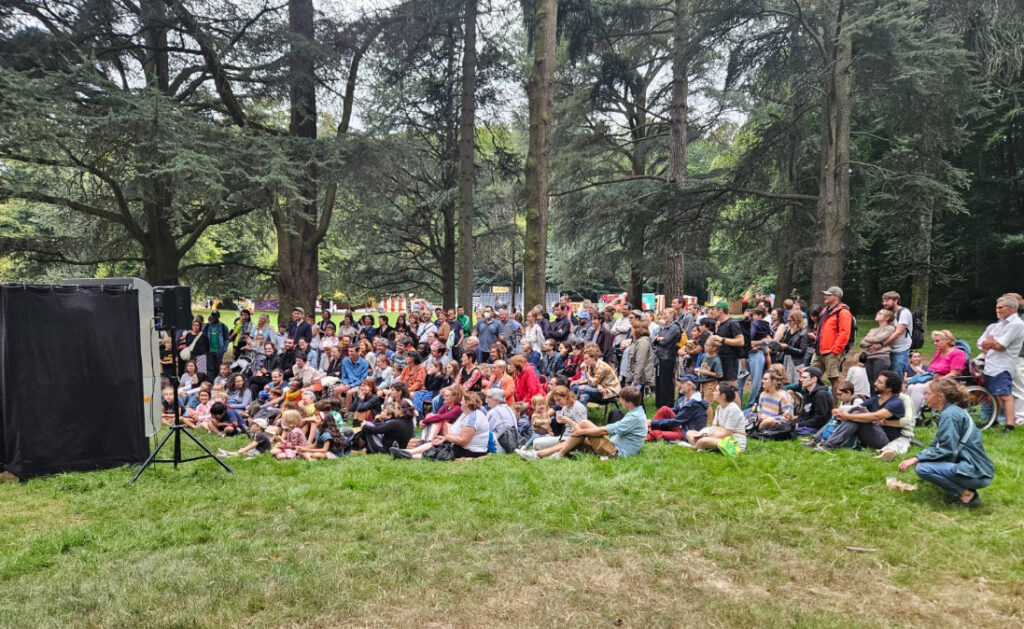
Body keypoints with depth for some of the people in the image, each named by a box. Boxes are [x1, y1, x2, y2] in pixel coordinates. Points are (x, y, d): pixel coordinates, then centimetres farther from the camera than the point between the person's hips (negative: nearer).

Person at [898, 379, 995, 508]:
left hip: (976, 473, -10)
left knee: (922, 468, -21)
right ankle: (965, 489, 9)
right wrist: (916, 458, 6)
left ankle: (966, 495, -10)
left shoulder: (950, 415, -15)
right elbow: (936, 445, 18)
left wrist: (916, 459, -16)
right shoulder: (952, 411, 15)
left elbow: (946, 450, -20)